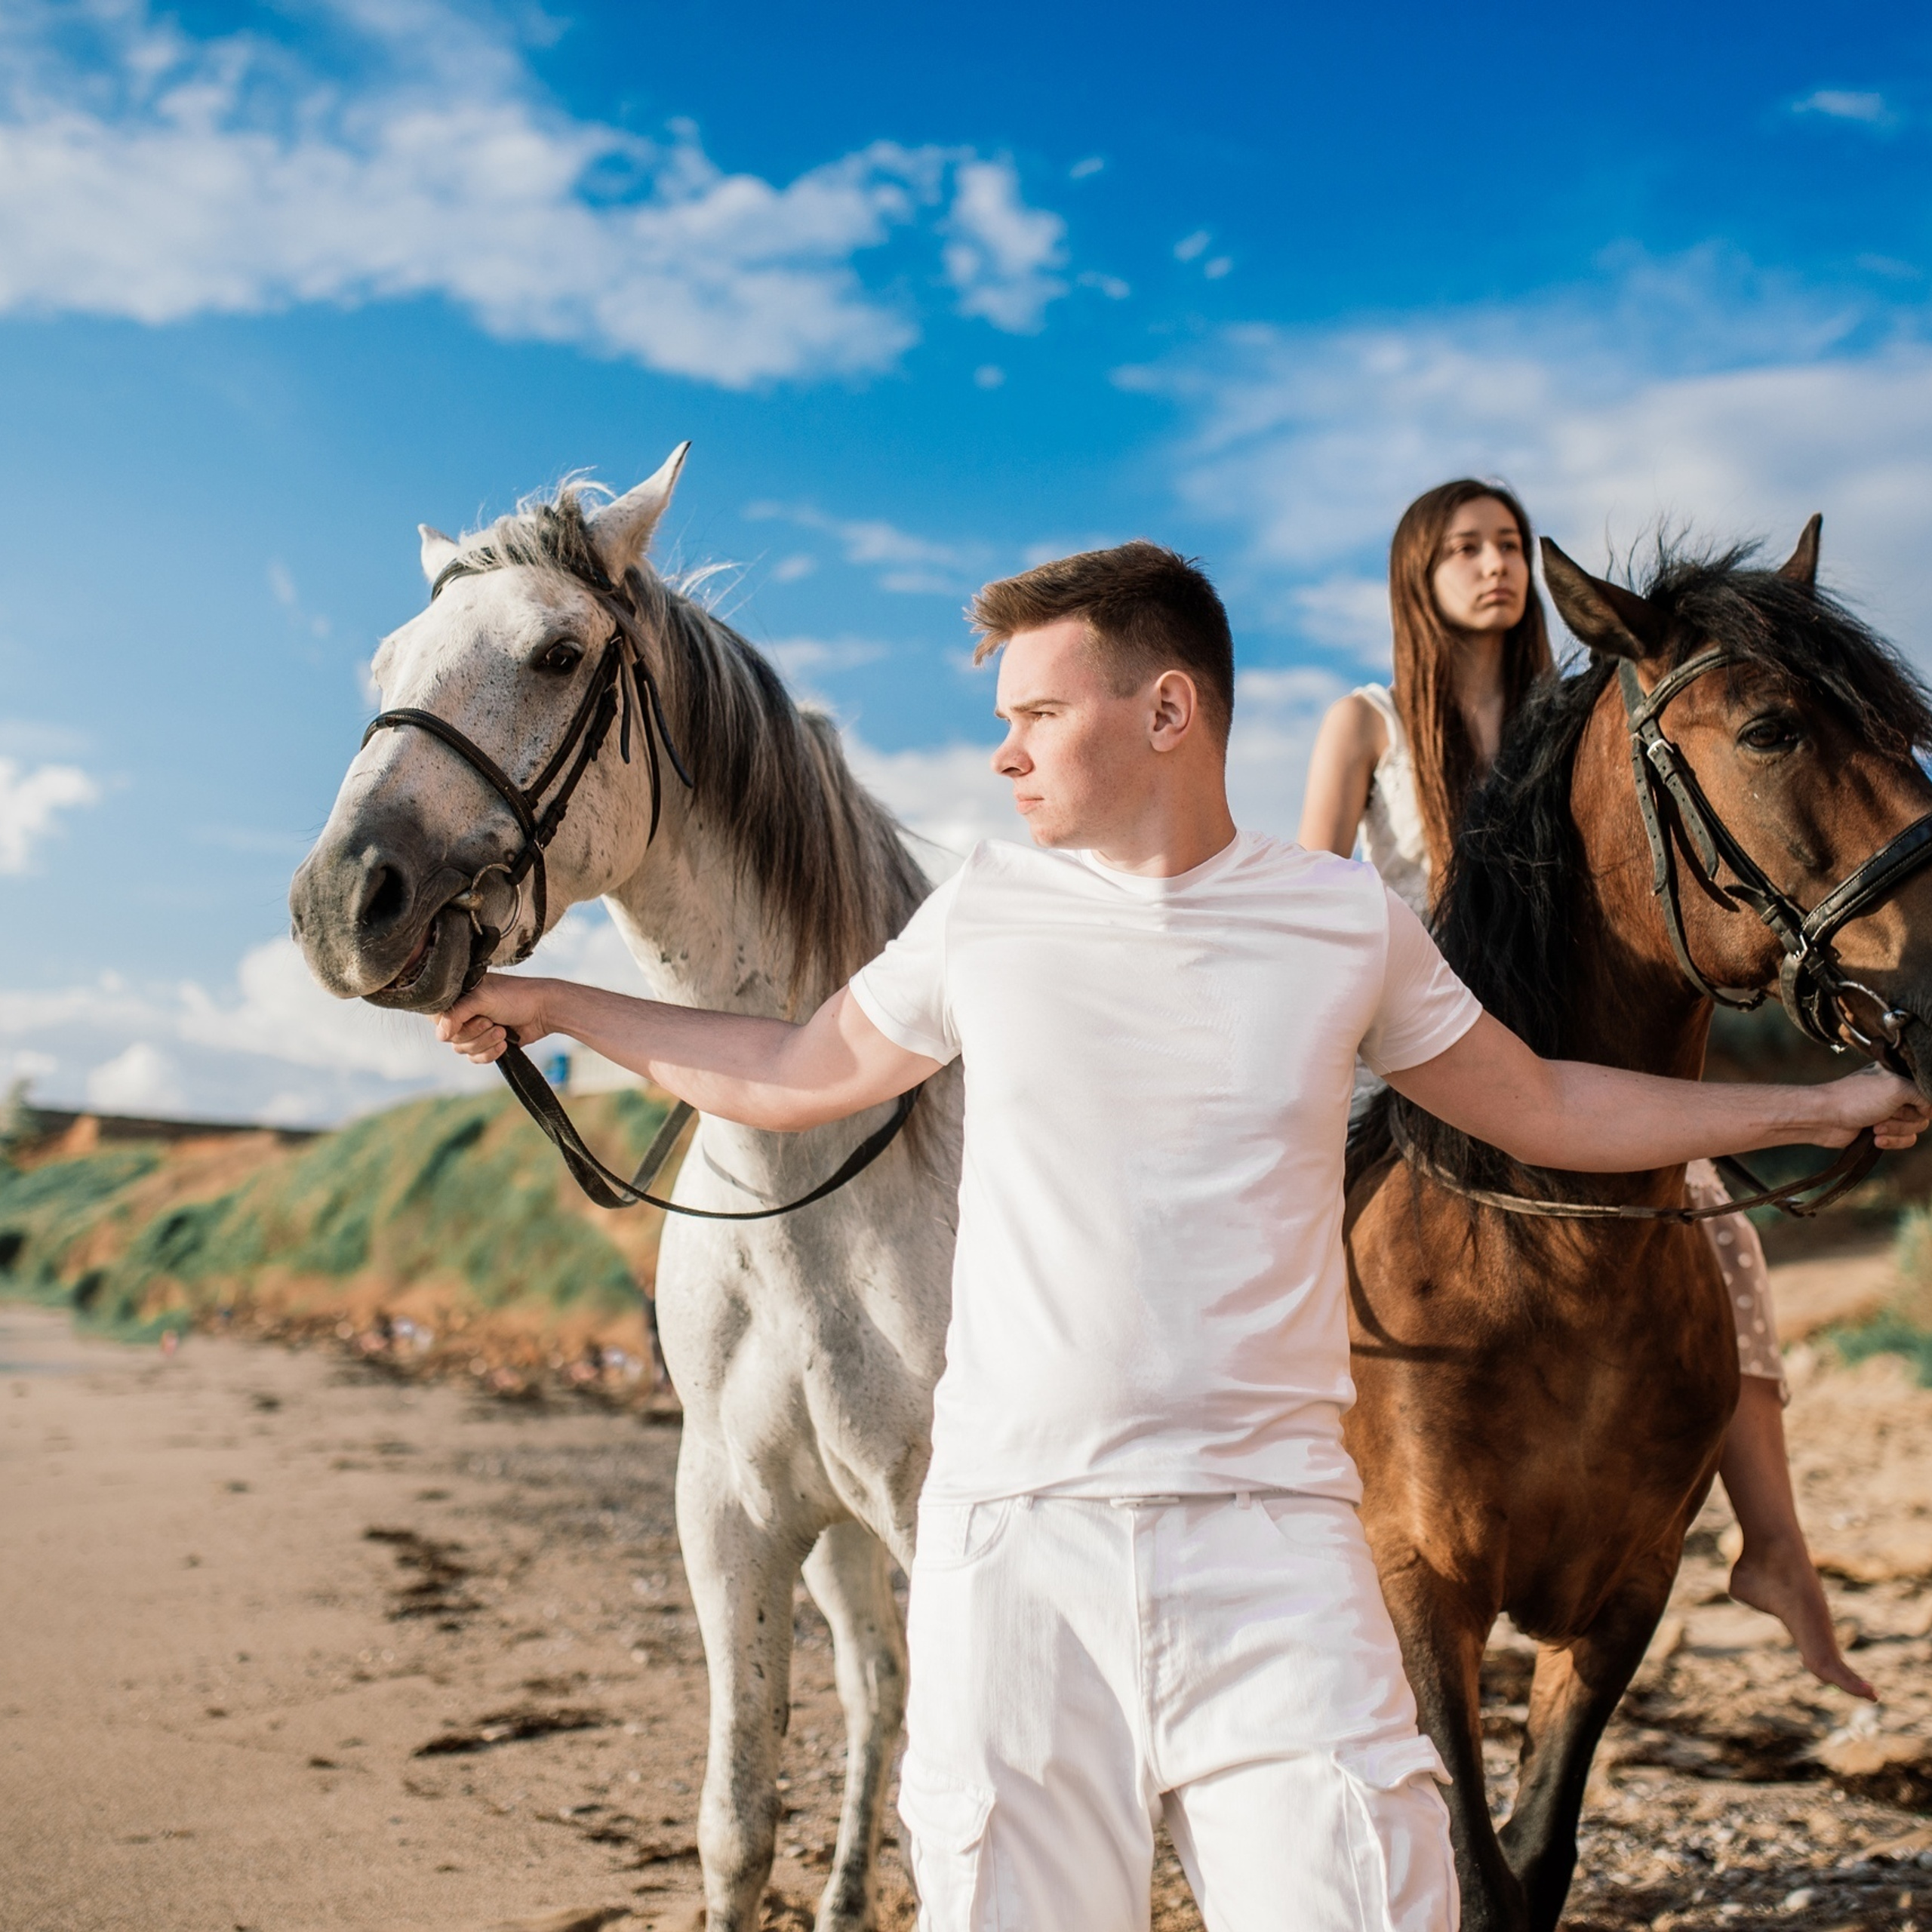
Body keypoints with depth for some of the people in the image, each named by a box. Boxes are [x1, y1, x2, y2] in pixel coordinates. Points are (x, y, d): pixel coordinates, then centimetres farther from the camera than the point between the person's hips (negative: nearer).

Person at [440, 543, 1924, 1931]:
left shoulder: (1346, 920, 3)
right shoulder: (985, 914, 5)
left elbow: (1543, 1108, 16)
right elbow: (796, 1076, 20)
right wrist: (550, 1006, 22)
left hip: (1272, 1536, -1)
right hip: (1012, 1533, 1)